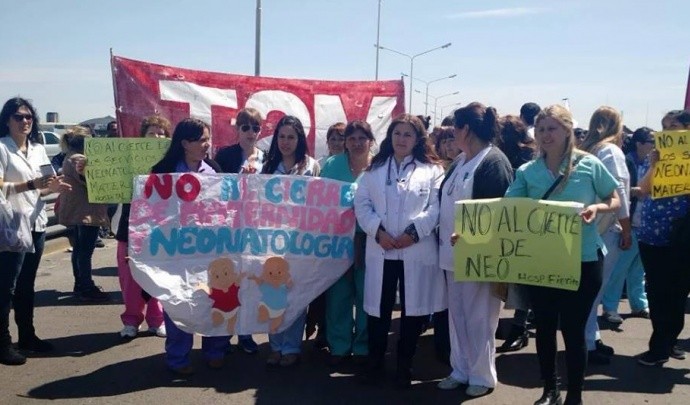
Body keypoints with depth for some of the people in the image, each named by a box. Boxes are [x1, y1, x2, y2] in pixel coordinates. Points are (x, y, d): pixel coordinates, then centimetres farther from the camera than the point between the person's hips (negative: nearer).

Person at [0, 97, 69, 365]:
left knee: (27, 284, 14)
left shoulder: (38, 149, 14)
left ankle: (27, 335, 22)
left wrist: (53, 187, -2)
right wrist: (31, 184, -24)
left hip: (37, 224, 7)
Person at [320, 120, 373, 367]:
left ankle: (363, 346, 20)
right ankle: (338, 346, 18)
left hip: (369, 239, -1)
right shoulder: (332, 165, 5)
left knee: (366, 294, 6)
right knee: (338, 293, 5)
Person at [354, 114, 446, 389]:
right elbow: (362, 204, 4)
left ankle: (404, 365, 21)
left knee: (413, 309, 5)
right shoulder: (374, 168, 13)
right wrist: (378, 231, -11)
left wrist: (413, 232, -16)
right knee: (378, 308, 8)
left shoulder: (432, 170, 5)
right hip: (381, 249, 2)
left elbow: (436, 208, -5)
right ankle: (375, 362, 24)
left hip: (417, 250, -2)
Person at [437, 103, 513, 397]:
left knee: (478, 317, 2)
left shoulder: (494, 161, -13)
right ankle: (460, 370, 27)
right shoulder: (459, 161, 14)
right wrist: (443, 236, 12)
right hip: (453, 251, 9)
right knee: (456, 315, 14)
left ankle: (482, 376, 17)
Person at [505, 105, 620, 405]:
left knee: (573, 329, 5)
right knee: (544, 327, 12)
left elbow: (615, 201, 4)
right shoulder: (527, 172, 0)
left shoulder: (589, 165, -5)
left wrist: (597, 207, -18)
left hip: (582, 261, -2)